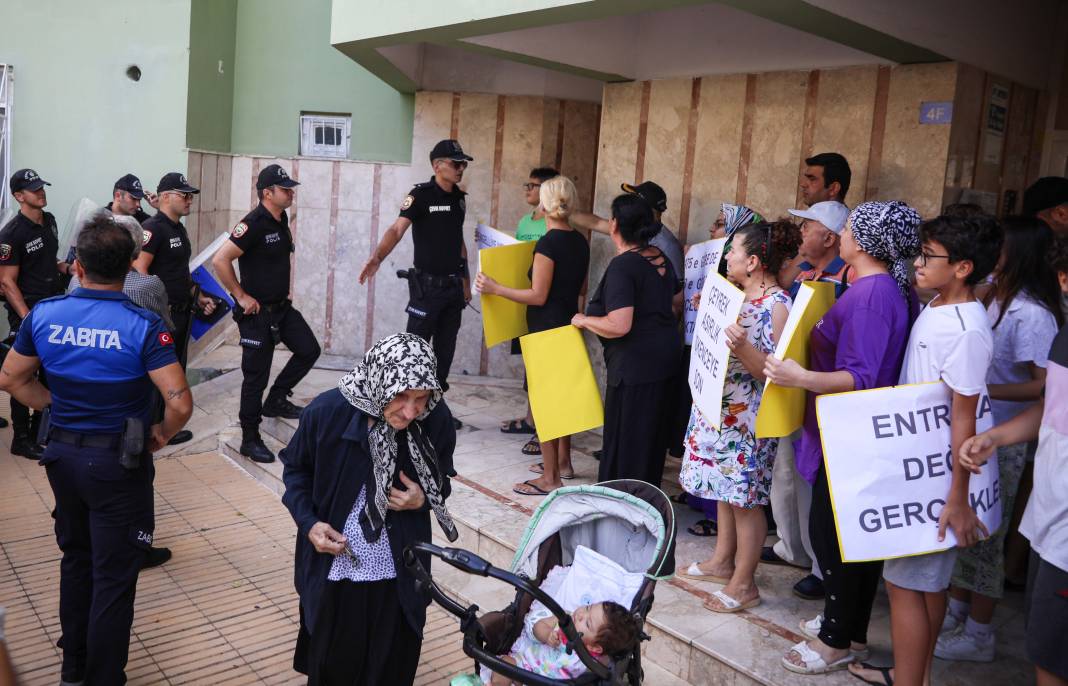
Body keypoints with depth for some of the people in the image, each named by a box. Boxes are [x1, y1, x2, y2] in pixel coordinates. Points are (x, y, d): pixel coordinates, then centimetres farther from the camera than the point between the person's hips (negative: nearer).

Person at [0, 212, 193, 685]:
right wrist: (162, 435, -6)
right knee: (113, 577, 8)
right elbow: (180, 403, -25)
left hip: (63, 455, 5)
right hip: (119, 463, -5)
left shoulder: (44, 315, -6)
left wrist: (55, 406, 13)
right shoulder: (143, 326, -20)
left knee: (76, 558, 25)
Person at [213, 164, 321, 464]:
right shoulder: (254, 224, -20)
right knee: (256, 375, -1)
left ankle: (276, 400, 26)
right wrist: (241, 296, -18)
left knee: (309, 350, 9)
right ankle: (250, 439, 12)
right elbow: (220, 260, -25)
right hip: (257, 312, -8)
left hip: (282, 306, 8)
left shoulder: (281, 220, 6)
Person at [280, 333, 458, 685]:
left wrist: (423, 500, -19)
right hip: (332, 568, 0)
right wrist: (309, 523, -14)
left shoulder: (437, 419, -18)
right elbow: (295, 467, -1)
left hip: (398, 574, 0)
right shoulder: (327, 411, -22)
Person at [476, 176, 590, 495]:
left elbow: (538, 296, -18)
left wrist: (495, 288, -14)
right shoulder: (580, 242, 6)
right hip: (568, 325, 8)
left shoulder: (547, 244, -18)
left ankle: (550, 478, 2)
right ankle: (562, 462, 31)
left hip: (546, 329, -8)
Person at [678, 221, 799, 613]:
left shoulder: (776, 306, -19)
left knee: (744, 498, 1)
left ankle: (743, 584, 14)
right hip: (720, 408, 9)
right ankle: (722, 561, 36)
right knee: (724, 489, 20)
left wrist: (742, 348, -38)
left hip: (745, 418, -9)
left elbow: (771, 371, -23)